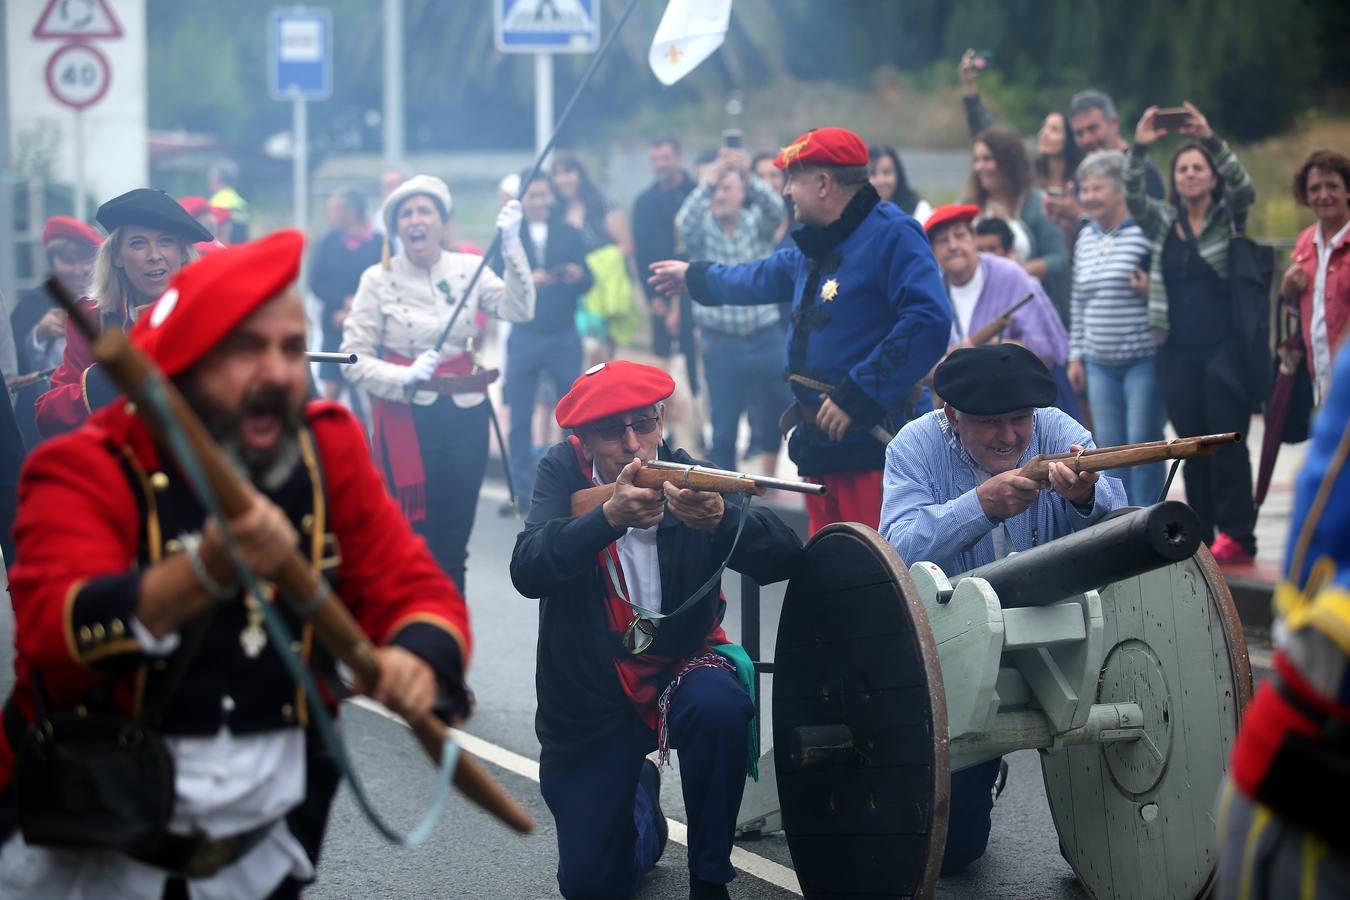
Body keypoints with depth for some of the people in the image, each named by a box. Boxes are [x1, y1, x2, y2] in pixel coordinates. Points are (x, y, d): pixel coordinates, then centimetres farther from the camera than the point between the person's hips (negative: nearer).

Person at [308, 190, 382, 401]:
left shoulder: (380, 245, -4)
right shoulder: (328, 244, 4)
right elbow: (317, 283, -1)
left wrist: (355, 310, -13)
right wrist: (345, 301, -15)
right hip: (336, 326, 2)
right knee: (331, 390, -1)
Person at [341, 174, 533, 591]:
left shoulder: (468, 269, 3)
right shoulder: (378, 279, -3)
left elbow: (518, 309, -12)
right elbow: (354, 359, -5)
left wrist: (511, 245, -21)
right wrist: (404, 378, -21)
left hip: (464, 416, 2)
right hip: (405, 419, -2)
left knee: (454, 540, 8)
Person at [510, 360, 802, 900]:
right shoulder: (563, 475, -10)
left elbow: (785, 558, -24)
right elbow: (527, 572, -28)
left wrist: (722, 519, -45)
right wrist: (609, 517, -45)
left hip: (678, 669, -1)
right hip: (587, 702, 1)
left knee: (718, 705, -36)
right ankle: (640, 794, 34)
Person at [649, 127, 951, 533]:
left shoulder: (892, 236, -14)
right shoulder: (814, 248, 17)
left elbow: (928, 320, -27)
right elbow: (763, 279, 39)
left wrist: (858, 396, -27)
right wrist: (695, 277, 54)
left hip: (872, 445, -10)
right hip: (820, 440, 10)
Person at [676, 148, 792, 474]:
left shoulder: (757, 223, 2)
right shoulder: (703, 229, -1)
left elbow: (775, 208, -20)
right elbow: (684, 223, -23)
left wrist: (748, 177, -38)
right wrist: (709, 180, -36)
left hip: (766, 337, 1)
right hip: (722, 341, -1)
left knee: (776, 414, 11)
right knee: (723, 426, 2)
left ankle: (767, 475, 32)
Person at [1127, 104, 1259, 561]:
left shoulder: (1229, 216, 3)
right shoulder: (1163, 223, 12)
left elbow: (1243, 186, -16)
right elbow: (1132, 197, -4)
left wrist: (1210, 140, -30)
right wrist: (1139, 148, -20)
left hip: (1225, 348, -4)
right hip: (1178, 351, 4)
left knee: (1227, 442, -7)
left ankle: (1237, 536, -6)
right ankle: (1200, 535, 10)